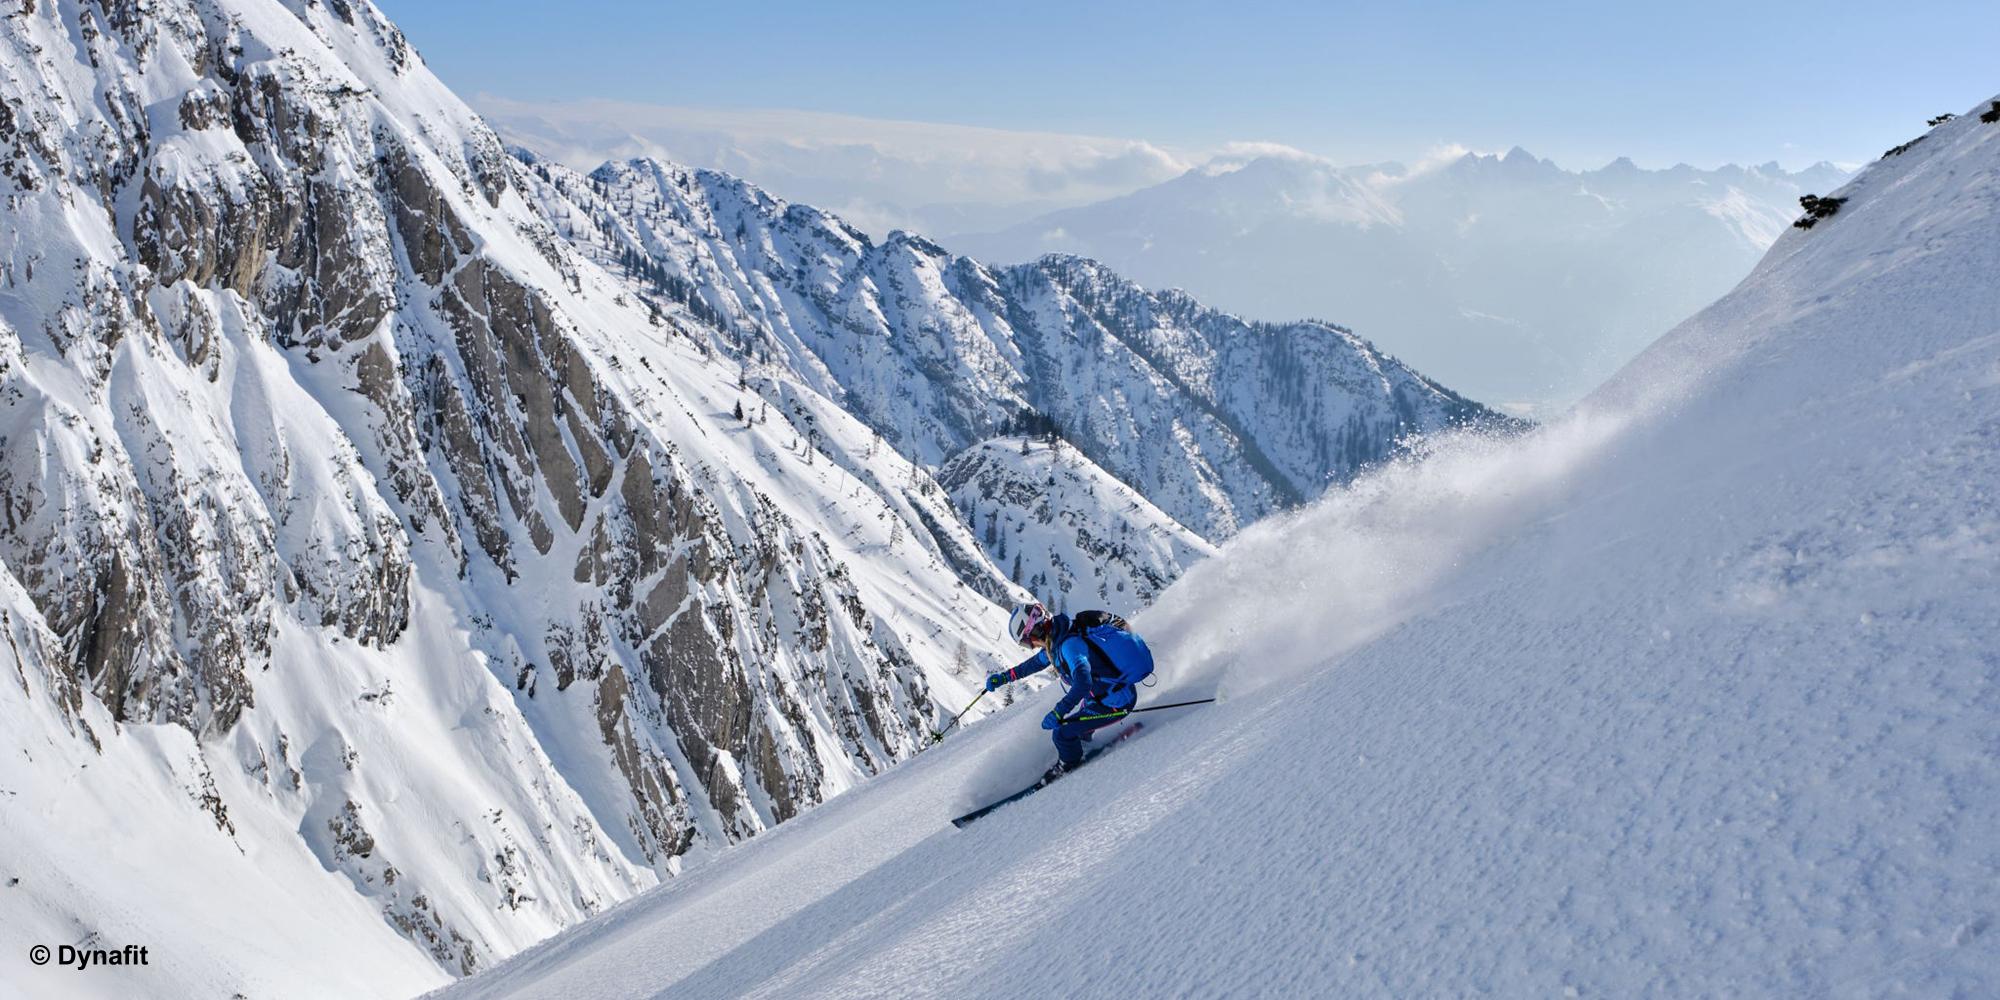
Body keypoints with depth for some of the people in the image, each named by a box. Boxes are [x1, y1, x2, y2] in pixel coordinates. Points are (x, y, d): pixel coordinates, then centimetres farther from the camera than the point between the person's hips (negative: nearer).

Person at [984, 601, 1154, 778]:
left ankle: (1069, 765, 18)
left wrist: (1058, 713, -42)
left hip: (1116, 704, -10)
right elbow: (1036, 662, 21)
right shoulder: (1058, 638, 3)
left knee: (1062, 733, -7)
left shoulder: (1069, 644, -28)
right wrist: (1003, 677, 24)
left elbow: (1083, 683, -40)